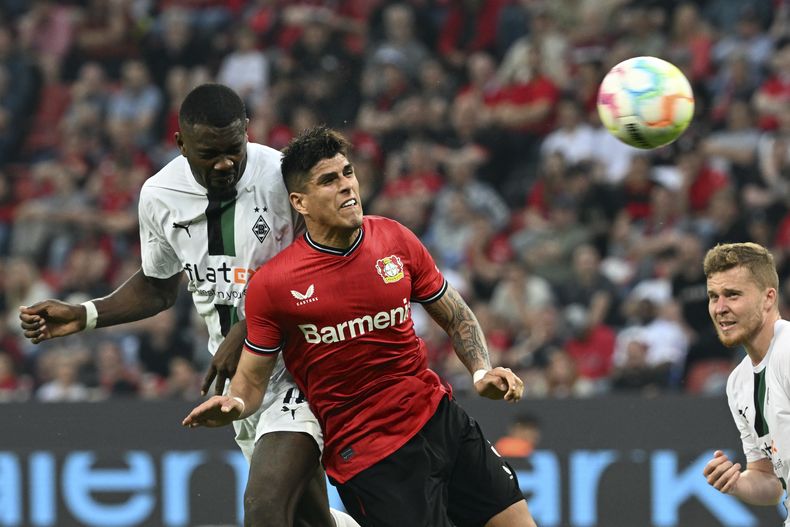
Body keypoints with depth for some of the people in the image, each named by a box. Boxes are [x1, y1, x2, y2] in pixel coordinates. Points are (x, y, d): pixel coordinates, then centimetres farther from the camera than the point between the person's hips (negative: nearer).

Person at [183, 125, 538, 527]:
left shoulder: (396, 240, 0)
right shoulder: (271, 284, -10)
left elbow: (455, 316, 12)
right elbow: (252, 378, -2)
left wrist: (482, 372, -4)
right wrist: (234, 404, -24)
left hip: (439, 415, 5)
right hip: (364, 452, -5)